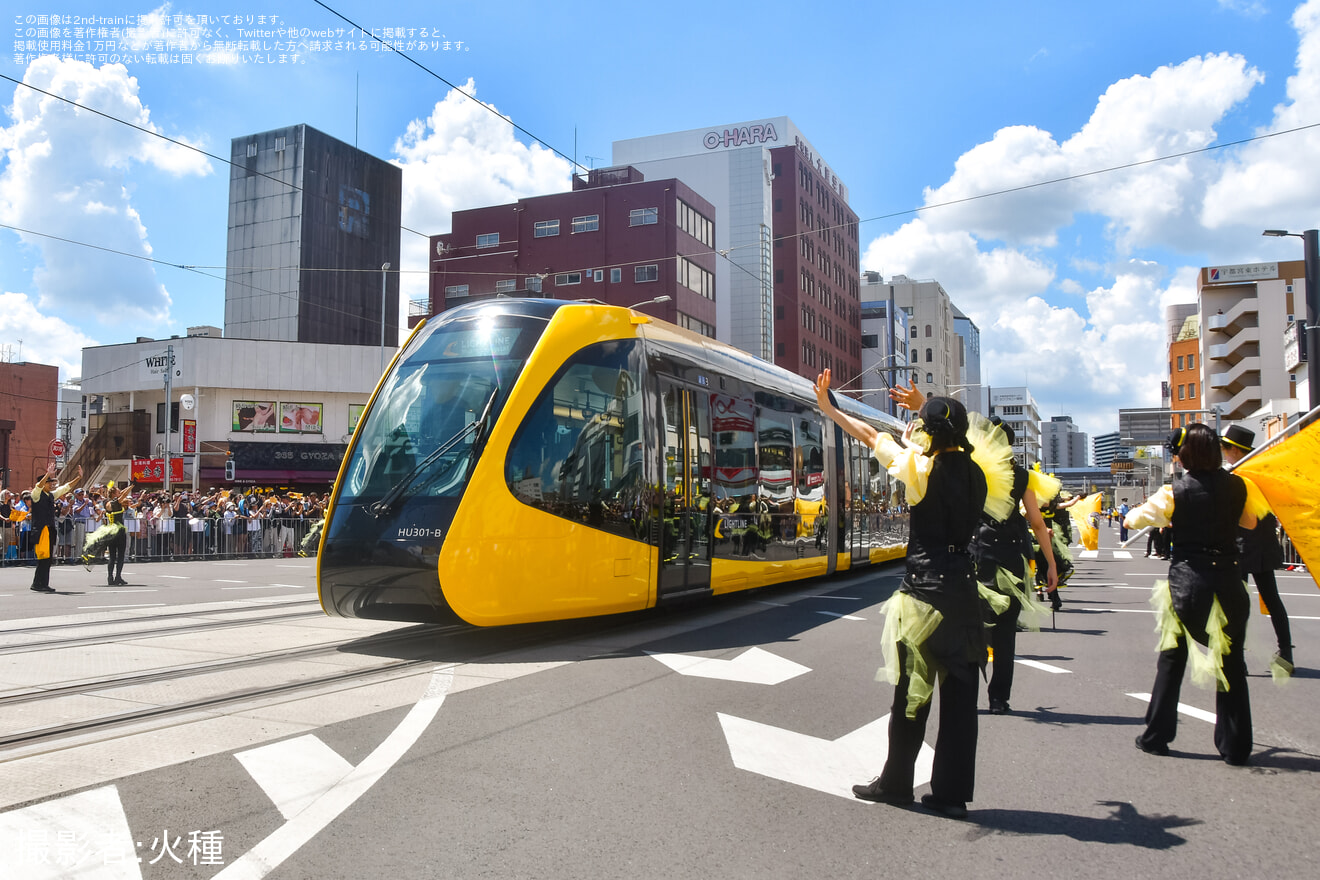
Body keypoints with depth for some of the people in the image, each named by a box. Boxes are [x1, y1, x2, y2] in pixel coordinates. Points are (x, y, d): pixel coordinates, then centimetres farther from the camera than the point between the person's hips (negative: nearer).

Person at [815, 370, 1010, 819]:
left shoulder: (922, 467, -11)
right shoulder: (974, 471, 6)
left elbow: (870, 435, 0)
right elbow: (948, 443, 29)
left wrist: (829, 409, 13)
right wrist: (924, 409, 38)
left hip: (926, 590, -6)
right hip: (964, 588, 6)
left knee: (912, 690, 5)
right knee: (959, 692, 9)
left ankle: (895, 783, 19)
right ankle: (952, 793, 16)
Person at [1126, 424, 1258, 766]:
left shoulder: (1175, 491, -6)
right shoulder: (1236, 486, 1)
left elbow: (1134, 519, 2)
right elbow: (1250, 521, 20)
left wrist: (1129, 516, 23)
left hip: (1186, 580, -1)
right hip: (1227, 581, 2)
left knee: (1172, 659, 11)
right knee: (1231, 663, 10)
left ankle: (1156, 736, 16)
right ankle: (1235, 747, 13)